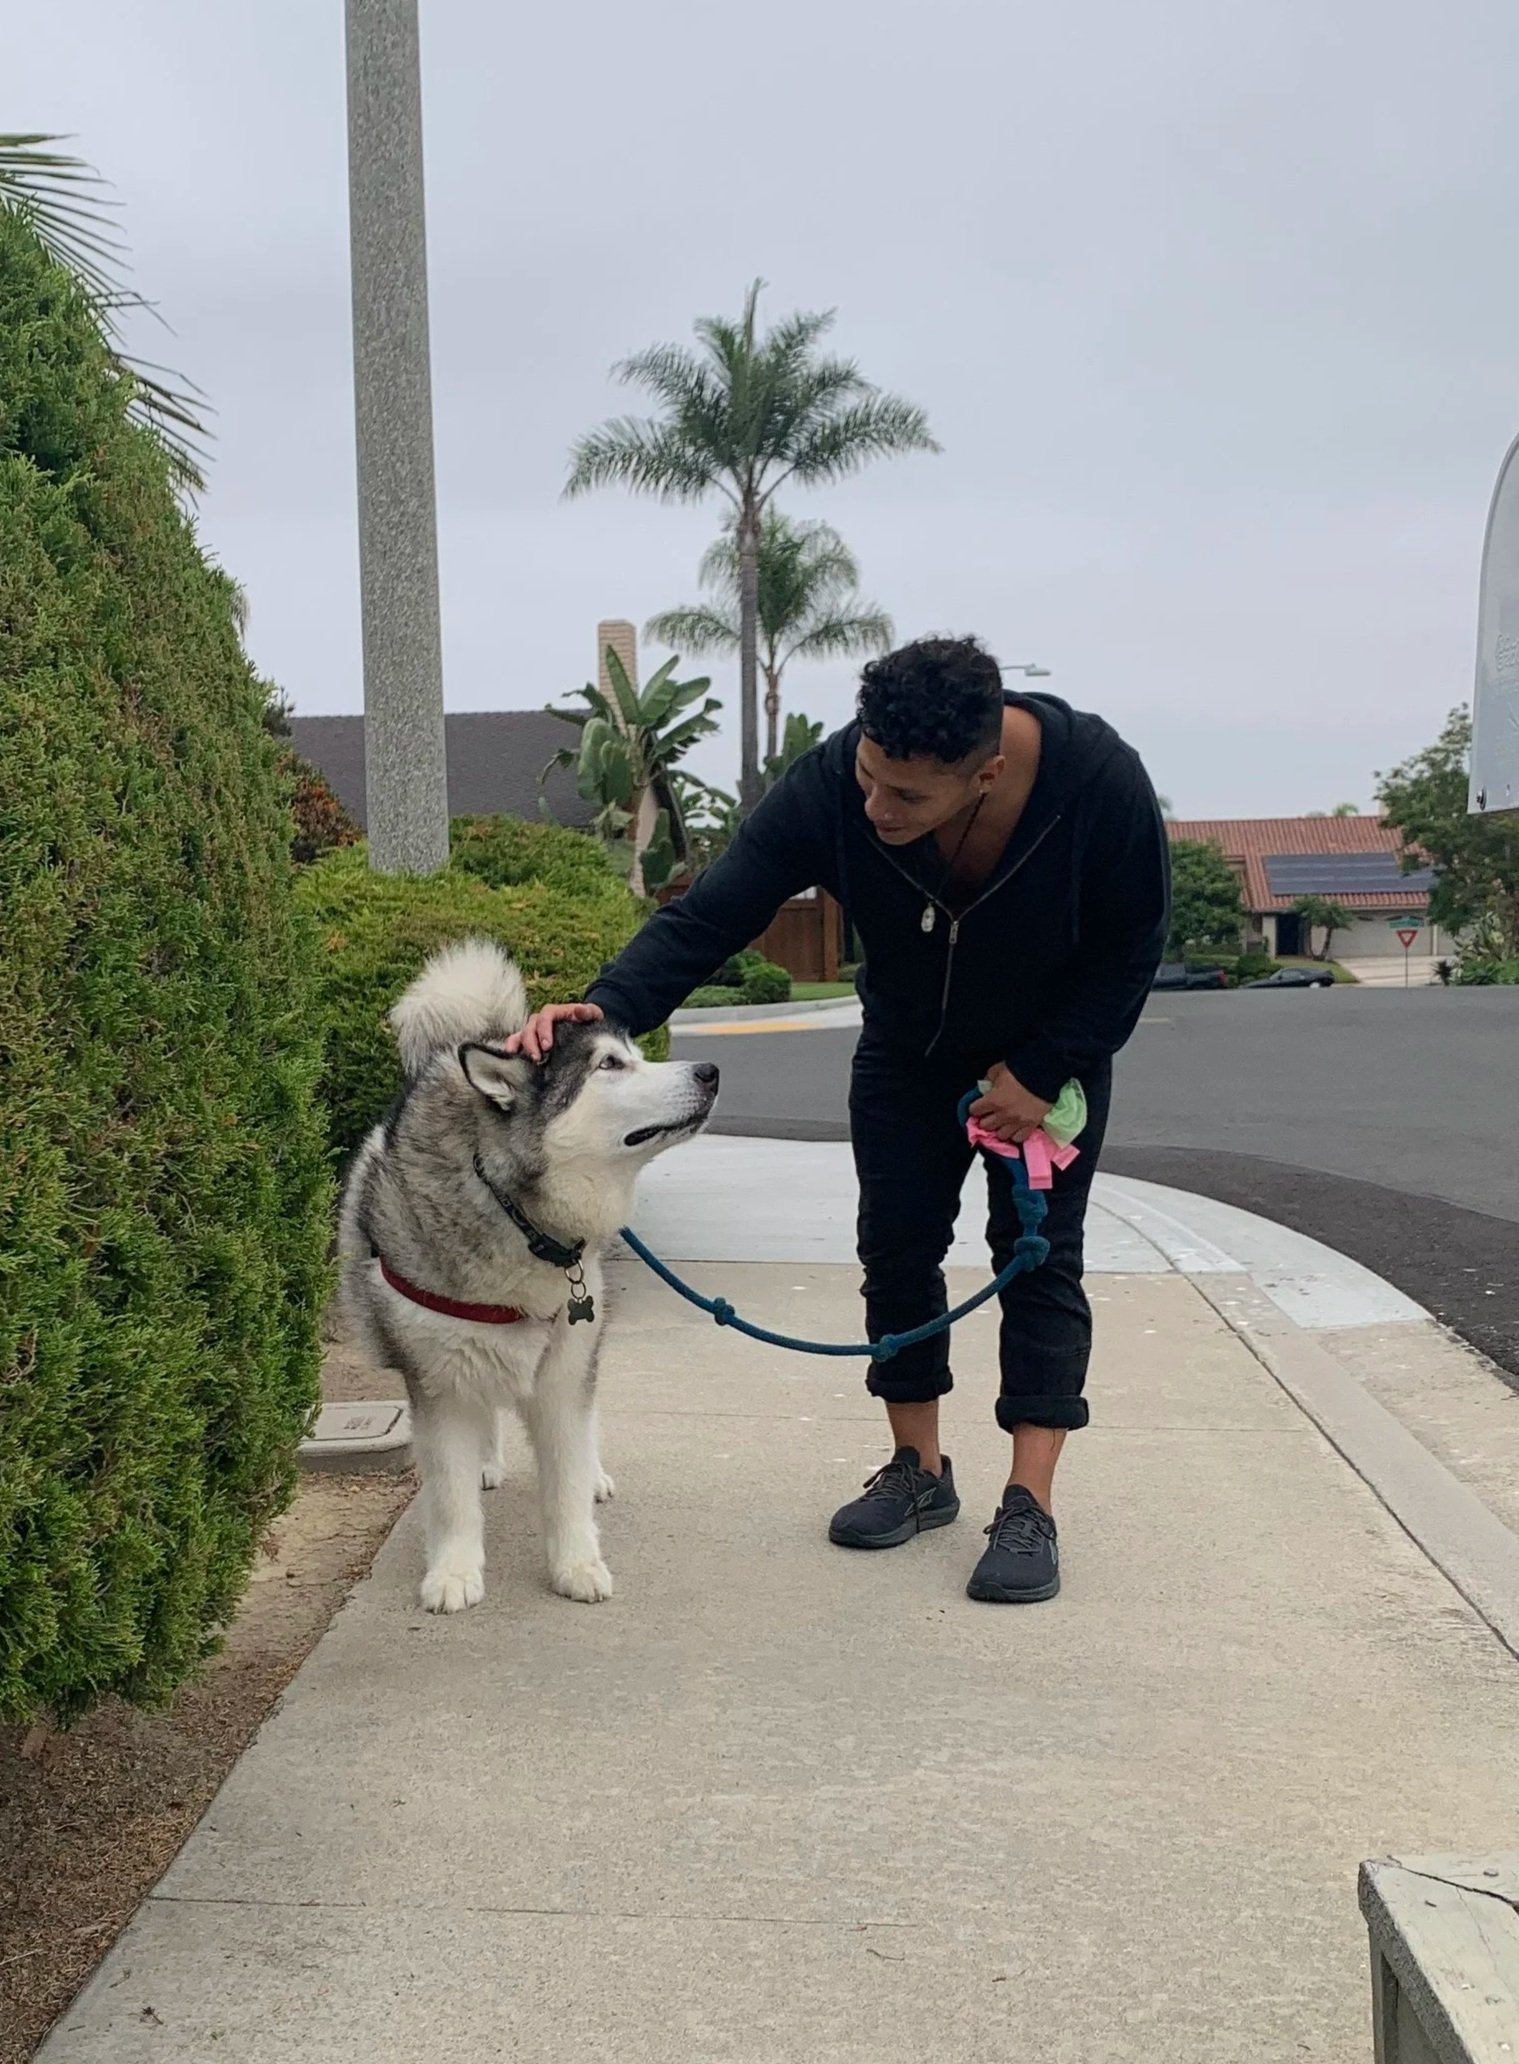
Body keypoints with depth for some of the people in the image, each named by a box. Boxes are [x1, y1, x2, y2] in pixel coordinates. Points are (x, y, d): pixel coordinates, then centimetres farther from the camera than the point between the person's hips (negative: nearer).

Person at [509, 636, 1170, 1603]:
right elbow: (709, 915, -34)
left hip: (1052, 1046, -2)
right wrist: (607, 1005, -49)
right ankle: (920, 1470, 15)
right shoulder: (832, 783, -33)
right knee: (898, 1244, 1)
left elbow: (1133, 944, -20)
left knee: (1039, 1257, -8)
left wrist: (1043, 1072, -22)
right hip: (909, 1045, 2)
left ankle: (1031, 1507, -6)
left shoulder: (1100, 780, -35)